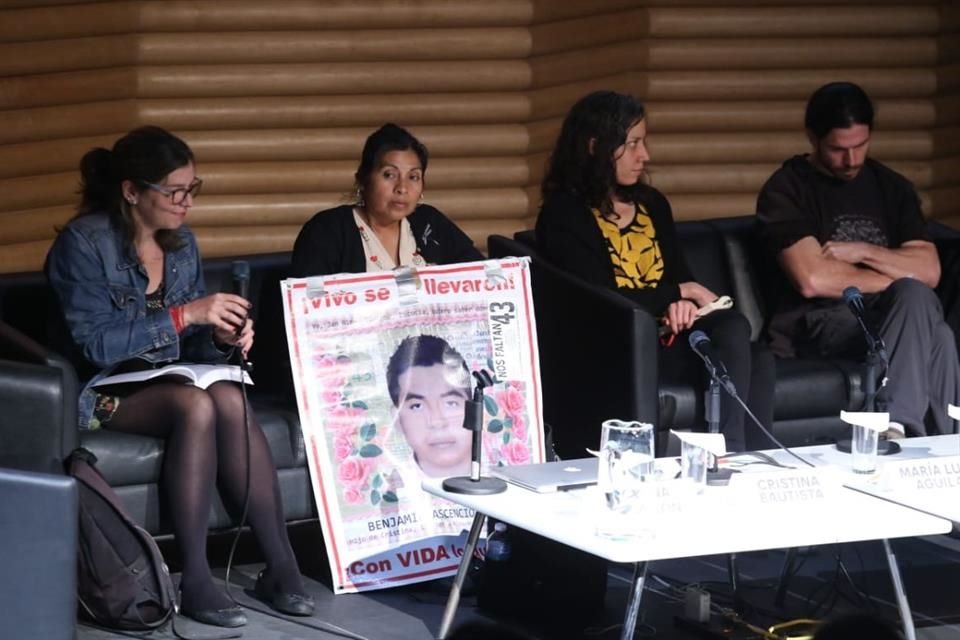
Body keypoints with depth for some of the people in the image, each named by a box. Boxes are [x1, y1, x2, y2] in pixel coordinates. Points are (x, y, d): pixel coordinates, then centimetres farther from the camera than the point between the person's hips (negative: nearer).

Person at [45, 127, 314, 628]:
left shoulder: (181, 243, 8)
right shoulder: (84, 242, -12)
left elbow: (188, 344, 12)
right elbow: (94, 344, -20)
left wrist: (221, 339, -11)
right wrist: (184, 314, -24)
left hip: (167, 379, 5)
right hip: (101, 391, -5)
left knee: (229, 400, -29)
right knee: (195, 404, -34)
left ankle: (281, 565, -29)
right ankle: (194, 581, -31)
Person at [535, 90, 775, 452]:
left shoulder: (652, 204, 19)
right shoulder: (564, 216, -4)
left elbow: (678, 273, 20)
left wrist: (683, 304, -7)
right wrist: (679, 293, -4)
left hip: (668, 338, 6)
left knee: (733, 327, -27)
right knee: (731, 333, -28)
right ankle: (730, 461, -27)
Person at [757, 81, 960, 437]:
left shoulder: (892, 187, 17)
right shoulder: (786, 190, 1)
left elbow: (929, 272, 6)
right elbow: (813, 280, -13)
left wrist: (862, 252, -7)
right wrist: (896, 277, -4)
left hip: (895, 317, 4)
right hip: (819, 324, -4)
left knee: (918, 300, -34)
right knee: (927, 322, -33)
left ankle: (895, 425, -40)